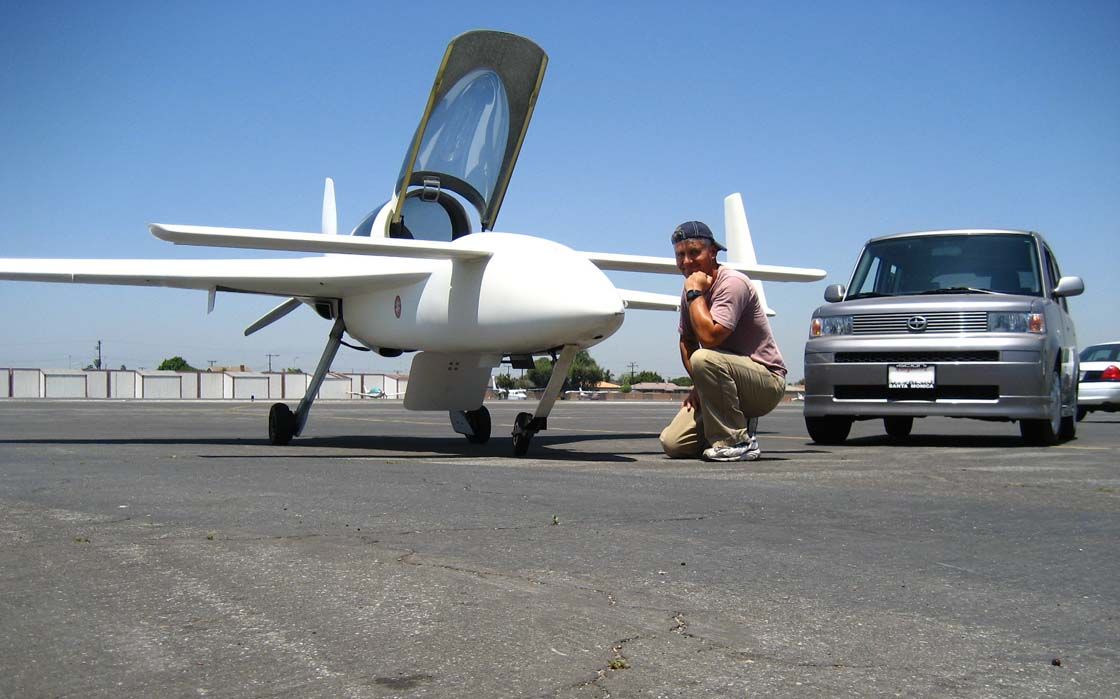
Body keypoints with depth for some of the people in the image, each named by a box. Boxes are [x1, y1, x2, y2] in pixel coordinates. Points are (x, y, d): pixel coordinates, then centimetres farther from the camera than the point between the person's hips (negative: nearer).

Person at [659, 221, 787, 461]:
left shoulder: (732, 283, -18)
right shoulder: (690, 291, 7)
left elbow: (709, 337, -30)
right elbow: (687, 341, 17)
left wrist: (695, 293, -19)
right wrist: (698, 385, 4)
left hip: (767, 380, -7)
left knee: (704, 359, -36)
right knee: (672, 444, -7)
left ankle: (738, 441, -21)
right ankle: (739, 424, 16)